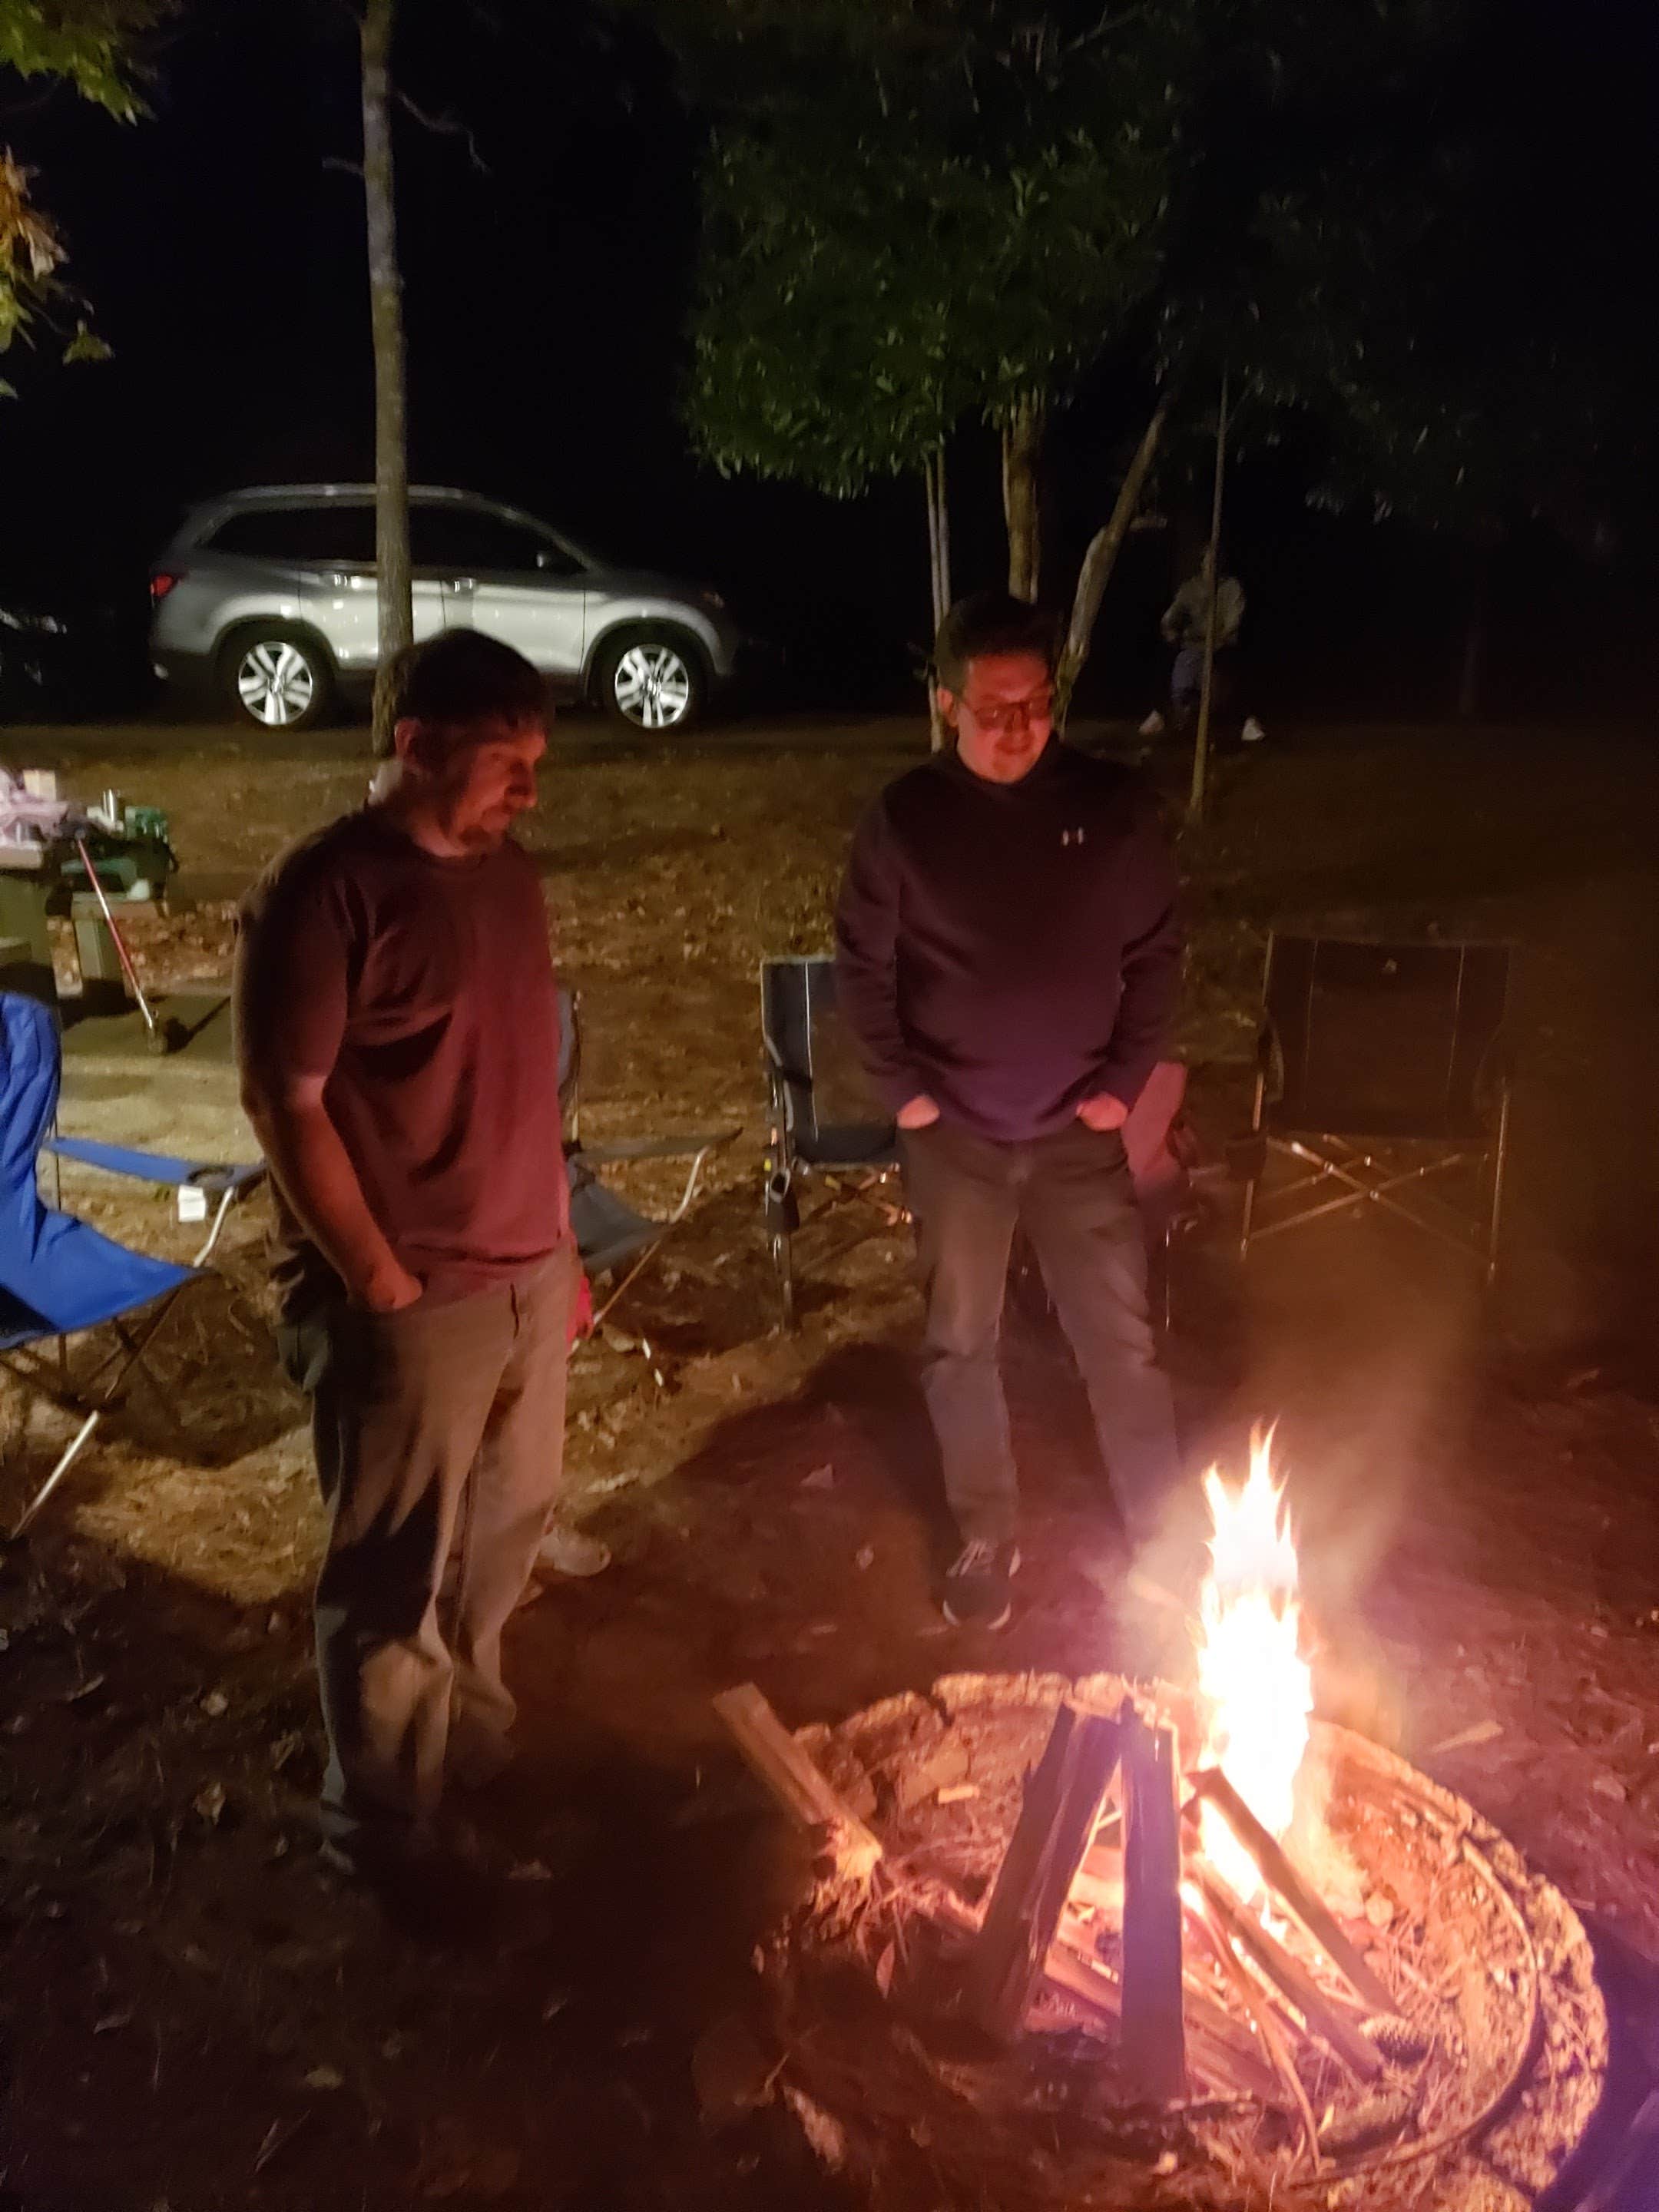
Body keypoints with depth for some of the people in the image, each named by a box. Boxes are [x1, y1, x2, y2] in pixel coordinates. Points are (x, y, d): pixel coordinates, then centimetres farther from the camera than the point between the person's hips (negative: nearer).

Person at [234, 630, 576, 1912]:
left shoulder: (510, 874, 8)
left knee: (509, 1525, 21)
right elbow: (287, 1105, -16)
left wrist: (559, 1242, 15)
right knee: (397, 1575, 8)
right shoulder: (325, 891, -15)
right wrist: (384, 1284, -15)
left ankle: (469, 1720, 46)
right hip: (405, 1301, -7)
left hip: (527, 1275, 7)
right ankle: (385, 1824, 30)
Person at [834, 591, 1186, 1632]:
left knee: (1123, 1337, 7)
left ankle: (1165, 1536, 27)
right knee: (962, 1344, 11)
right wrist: (900, 1087, -3)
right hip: (955, 1135, 0)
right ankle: (986, 1539, 30)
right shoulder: (905, 818, -7)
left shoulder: (1112, 805, -5)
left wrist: (1127, 1077, -2)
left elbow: (1158, 949, 3)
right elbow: (862, 964, 2)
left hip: (1079, 1130, 0)